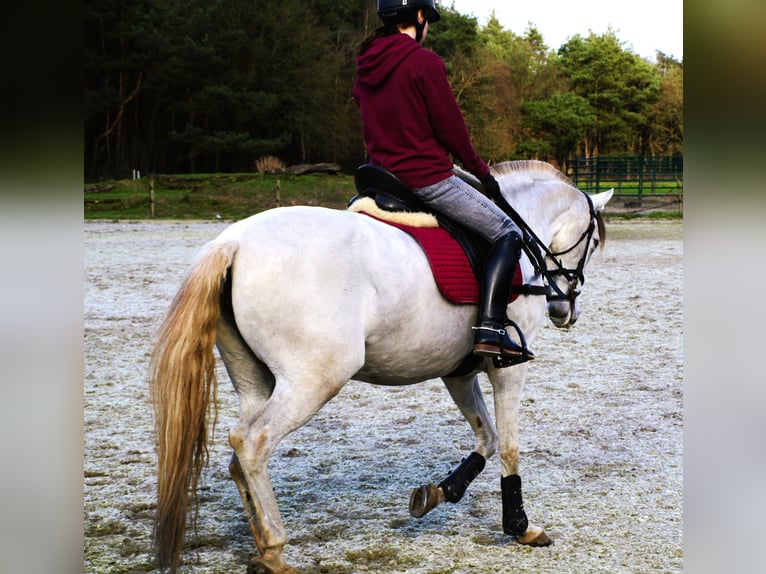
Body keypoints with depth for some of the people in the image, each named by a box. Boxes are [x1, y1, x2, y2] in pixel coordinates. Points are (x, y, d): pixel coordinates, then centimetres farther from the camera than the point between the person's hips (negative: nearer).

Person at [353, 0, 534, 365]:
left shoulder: (364, 67, 10)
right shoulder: (424, 62, -12)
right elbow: (451, 127, -10)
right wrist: (481, 171, 3)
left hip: (381, 173, 7)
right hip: (427, 178, -7)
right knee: (507, 234, 1)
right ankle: (490, 329, -13)